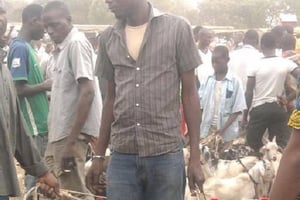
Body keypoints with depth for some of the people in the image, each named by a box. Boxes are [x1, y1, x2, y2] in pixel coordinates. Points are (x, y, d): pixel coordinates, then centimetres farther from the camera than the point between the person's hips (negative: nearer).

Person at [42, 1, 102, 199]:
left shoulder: (77, 44, -12)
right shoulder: (63, 47, 16)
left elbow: (87, 93, -20)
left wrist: (72, 140, -22)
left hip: (71, 133, -9)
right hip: (61, 132, 9)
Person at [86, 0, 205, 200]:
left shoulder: (177, 28, -2)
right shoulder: (108, 38, 8)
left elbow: (189, 93, 0)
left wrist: (195, 157, -2)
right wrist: (99, 155, 13)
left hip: (166, 155, -2)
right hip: (121, 157, 3)